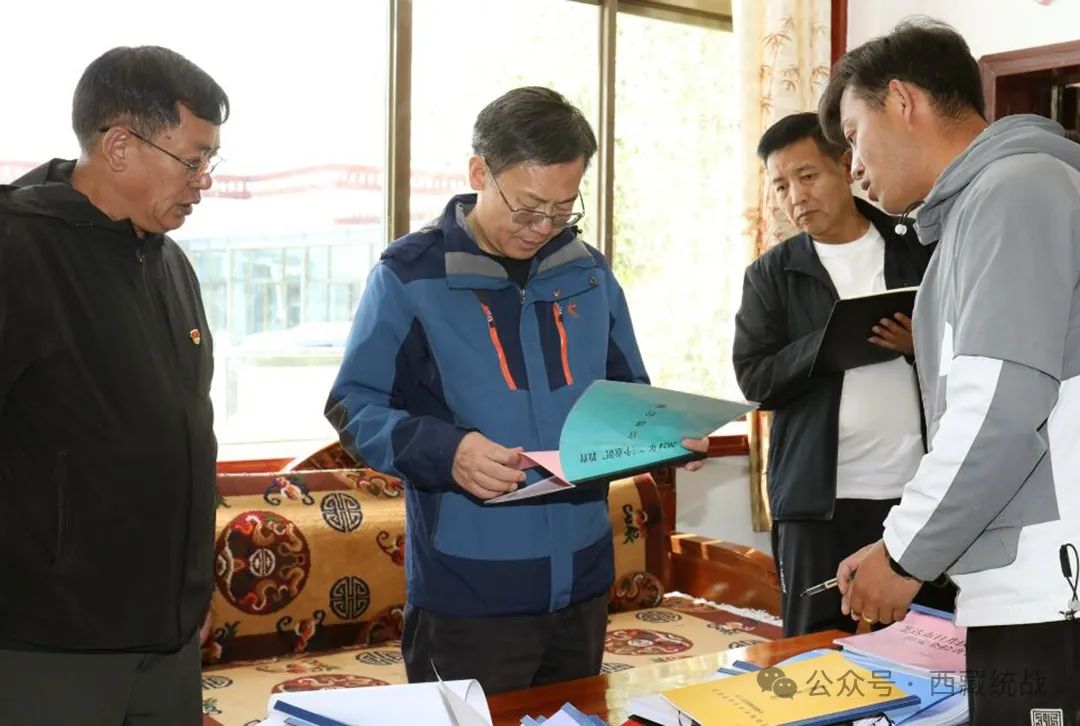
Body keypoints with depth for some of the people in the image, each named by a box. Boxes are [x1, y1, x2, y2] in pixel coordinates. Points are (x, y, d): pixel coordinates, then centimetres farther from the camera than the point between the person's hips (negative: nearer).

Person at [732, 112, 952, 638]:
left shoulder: (919, 252, 6)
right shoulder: (770, 274, 6)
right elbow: (756, 381, -3)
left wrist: (923, 347, -13)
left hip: (919, 489, 1)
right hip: (819, 496, 0)